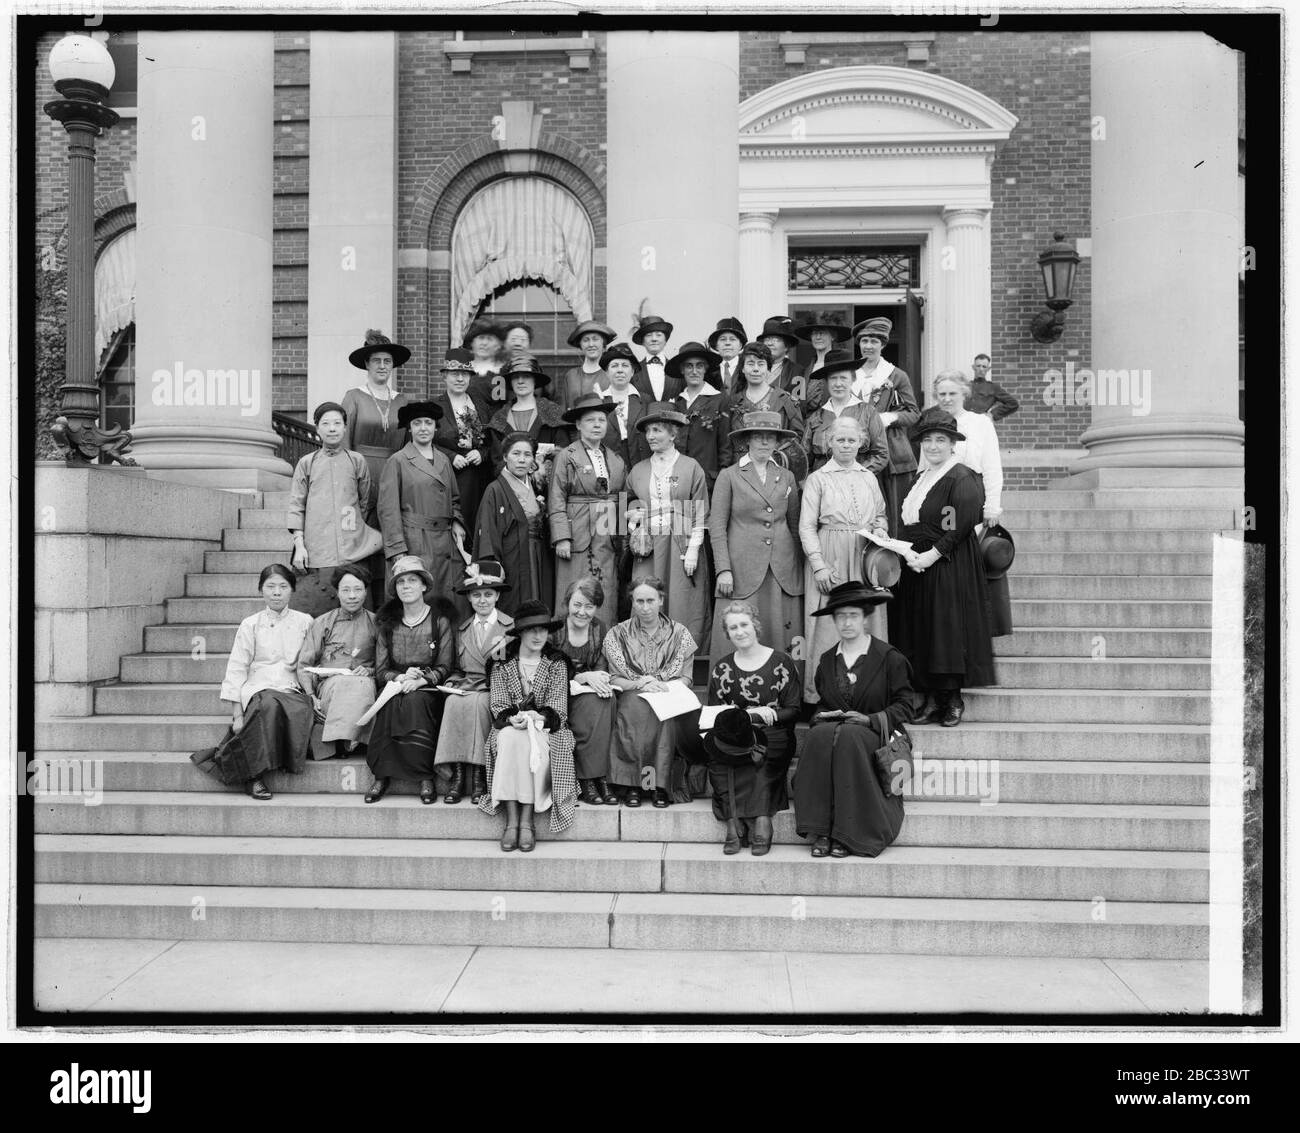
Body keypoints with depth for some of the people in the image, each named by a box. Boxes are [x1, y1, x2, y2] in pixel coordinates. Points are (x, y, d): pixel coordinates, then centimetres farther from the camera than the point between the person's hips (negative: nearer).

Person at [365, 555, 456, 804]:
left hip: (428, 690, -2)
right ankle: (382, 775, -27)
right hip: (394, 685, 2)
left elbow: (445, 667, -1)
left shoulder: (440, 620, 2)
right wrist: (400, 678, -14)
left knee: (415, 701, -34)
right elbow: (380, 669, 8)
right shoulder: (388, 623, 11)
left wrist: (419, 681, -18)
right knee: (390, 705, -31)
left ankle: (426, 777, -30)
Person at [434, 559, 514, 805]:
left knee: (475, 703, -34)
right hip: (465, 689, 3)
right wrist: (452, 682, 2)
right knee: (453, 702, -30)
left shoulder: (511, 627, 5)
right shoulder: (462, 629, 20)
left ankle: (478, 775, -28)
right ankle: (458, 774, -28)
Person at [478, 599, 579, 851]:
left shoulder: (556, 663, 8)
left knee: (533, 741, -34)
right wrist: (513, 718, -22)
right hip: (510, 726, 0)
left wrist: (539, 717, -23)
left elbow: (558, 705, -2)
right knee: (510, 738, -35)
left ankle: (527, 821, -31)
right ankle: (511, 821, -34)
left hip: (546, 728, 0)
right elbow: (498, 704, 1)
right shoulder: (501, 664, 9)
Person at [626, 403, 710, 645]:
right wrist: (632, 520, 7)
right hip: (648, 550, 3)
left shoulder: (691, 468, 3)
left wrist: (693, 549, -7)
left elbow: (700, 514, 0)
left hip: (682, 549, -3)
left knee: (681, 607, -4)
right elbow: (629, 502, 28)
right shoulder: (638, 471, 13)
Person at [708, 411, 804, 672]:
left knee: (783, 639, 1)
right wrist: (723, 569, -8)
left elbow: (795, 526, 16)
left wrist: (801, 568, 11)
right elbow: (717, 526, 0)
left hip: (784, 571, 3)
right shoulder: (729, 476, 3)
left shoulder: (787, 477, 13)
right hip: (743, 571, -3)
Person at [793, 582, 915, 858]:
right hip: (830, 727, 3)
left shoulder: (889, 657, 4)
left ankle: (845, 835, -30)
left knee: (848, 737, -37)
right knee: (819, 735, -32)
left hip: (872, 734, -3)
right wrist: (823, 715, -1)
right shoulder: (826, 660, 16)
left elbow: (905, 705, 0)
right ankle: (820, 832, -30)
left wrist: (870, 719, -13)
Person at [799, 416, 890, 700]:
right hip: (830, 559, -4)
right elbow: (806, 527, -3)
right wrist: (819, 565, -12)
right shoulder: (818, 479, 2)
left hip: (867, 559, 4)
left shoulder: (870, 478, 15)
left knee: (867, 622, 3)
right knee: (828, 624, -5)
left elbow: (881, 515, 24)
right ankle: (822, 695, 1)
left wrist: (880, 530, 0)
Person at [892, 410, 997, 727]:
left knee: (948, 627, -4)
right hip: (916, 565, 8)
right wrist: (906, 551, 1)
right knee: (920, 628, 6)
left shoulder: (962, 478, -9)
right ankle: (932, 698, 12)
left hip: (949, 567, -8)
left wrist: (932, 555, -19)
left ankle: (953, 700, 6)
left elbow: (961, 527, -16)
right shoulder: (921, 478, 15)